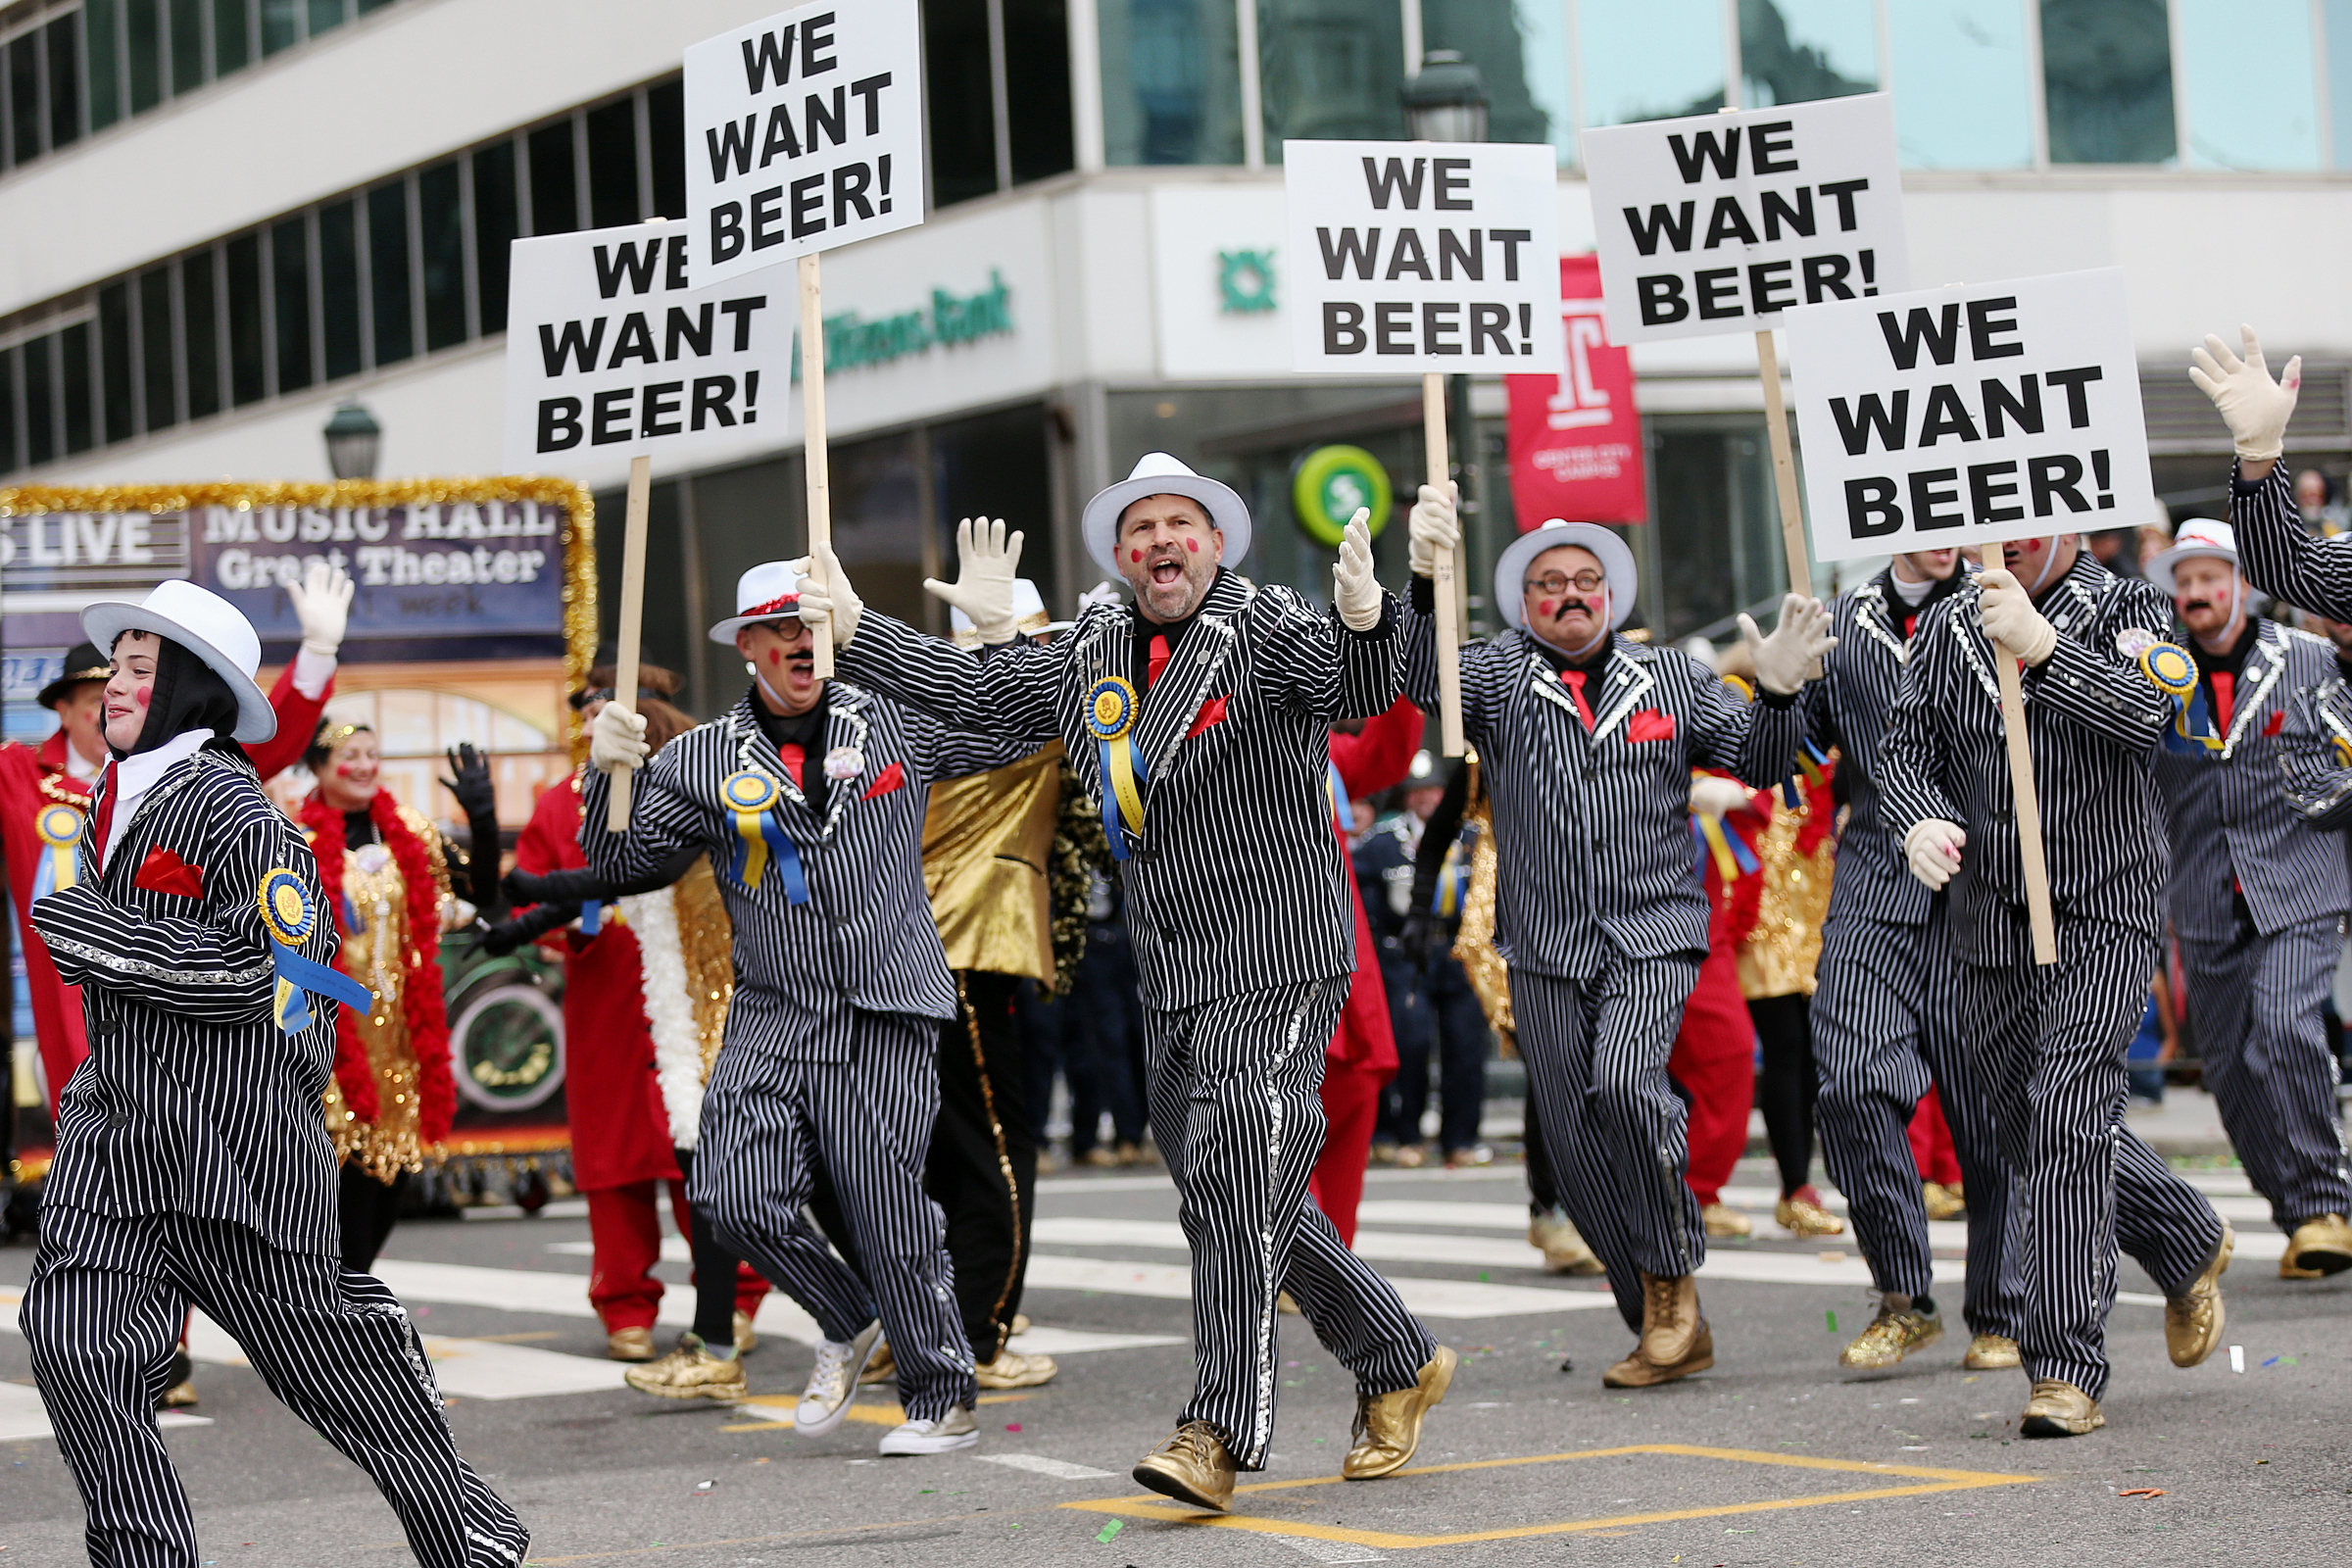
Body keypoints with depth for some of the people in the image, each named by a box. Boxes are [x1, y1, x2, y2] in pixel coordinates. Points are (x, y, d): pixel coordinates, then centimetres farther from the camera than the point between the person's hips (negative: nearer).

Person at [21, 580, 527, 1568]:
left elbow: (279, 981, -22)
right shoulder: (112, 800, 13)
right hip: (115, 1124, 7)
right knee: (68, 1337, -9)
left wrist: (103, 939, -21)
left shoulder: (229, 807, -14)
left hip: (234, 1127, -7)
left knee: (316, 1351, 5)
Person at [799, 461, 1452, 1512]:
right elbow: (971, 694, 23)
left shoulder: (1265, 629, -7)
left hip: (1279, 965, -7)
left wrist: (1364, 621, -48)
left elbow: (1355, 690, -26)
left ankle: (1218, 1435, -13)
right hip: (1172, 987, 7)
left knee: (1235, 1186, -14)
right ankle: (1399, 1364, 27)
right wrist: (852, 627, 21)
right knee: (1254, 1203, 12)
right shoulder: (1090, 656, 12)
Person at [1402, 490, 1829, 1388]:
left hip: (1654, 933, -1)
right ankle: (1669, 1333, 15)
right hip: (1546, 950, 2)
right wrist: (1425, 579, -31)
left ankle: (1675, 1271, -7)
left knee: (1625, 1080, -27)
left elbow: (1758, 763, 6)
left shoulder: (1673, 680, 11)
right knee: (1579, 1150, 2)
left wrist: (1778, 690, -14)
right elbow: (1423, 683, -14)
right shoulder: (1499, 676, 6)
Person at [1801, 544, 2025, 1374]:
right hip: (1874, 890, 2)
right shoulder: (1842, 622, 14)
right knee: (1852, 1085, -12)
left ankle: (2002, 1316, 15)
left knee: (1989, 1105, 1)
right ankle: (1905, 1300, 4)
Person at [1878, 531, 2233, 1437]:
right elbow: (1904, 748, 6)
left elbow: (2144, 715, -19)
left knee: (2068, 1123, -17)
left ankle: (2067, 1371, -14)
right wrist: (1918, 821, -16)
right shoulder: (1946, 627, 10)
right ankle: (2192, 1247, 39)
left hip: (2103, 917, -5)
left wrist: (2041, 647, -30)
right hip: (1989, 926, 5)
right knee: (2036, 1138, 12)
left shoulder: (2125, 607, -2)